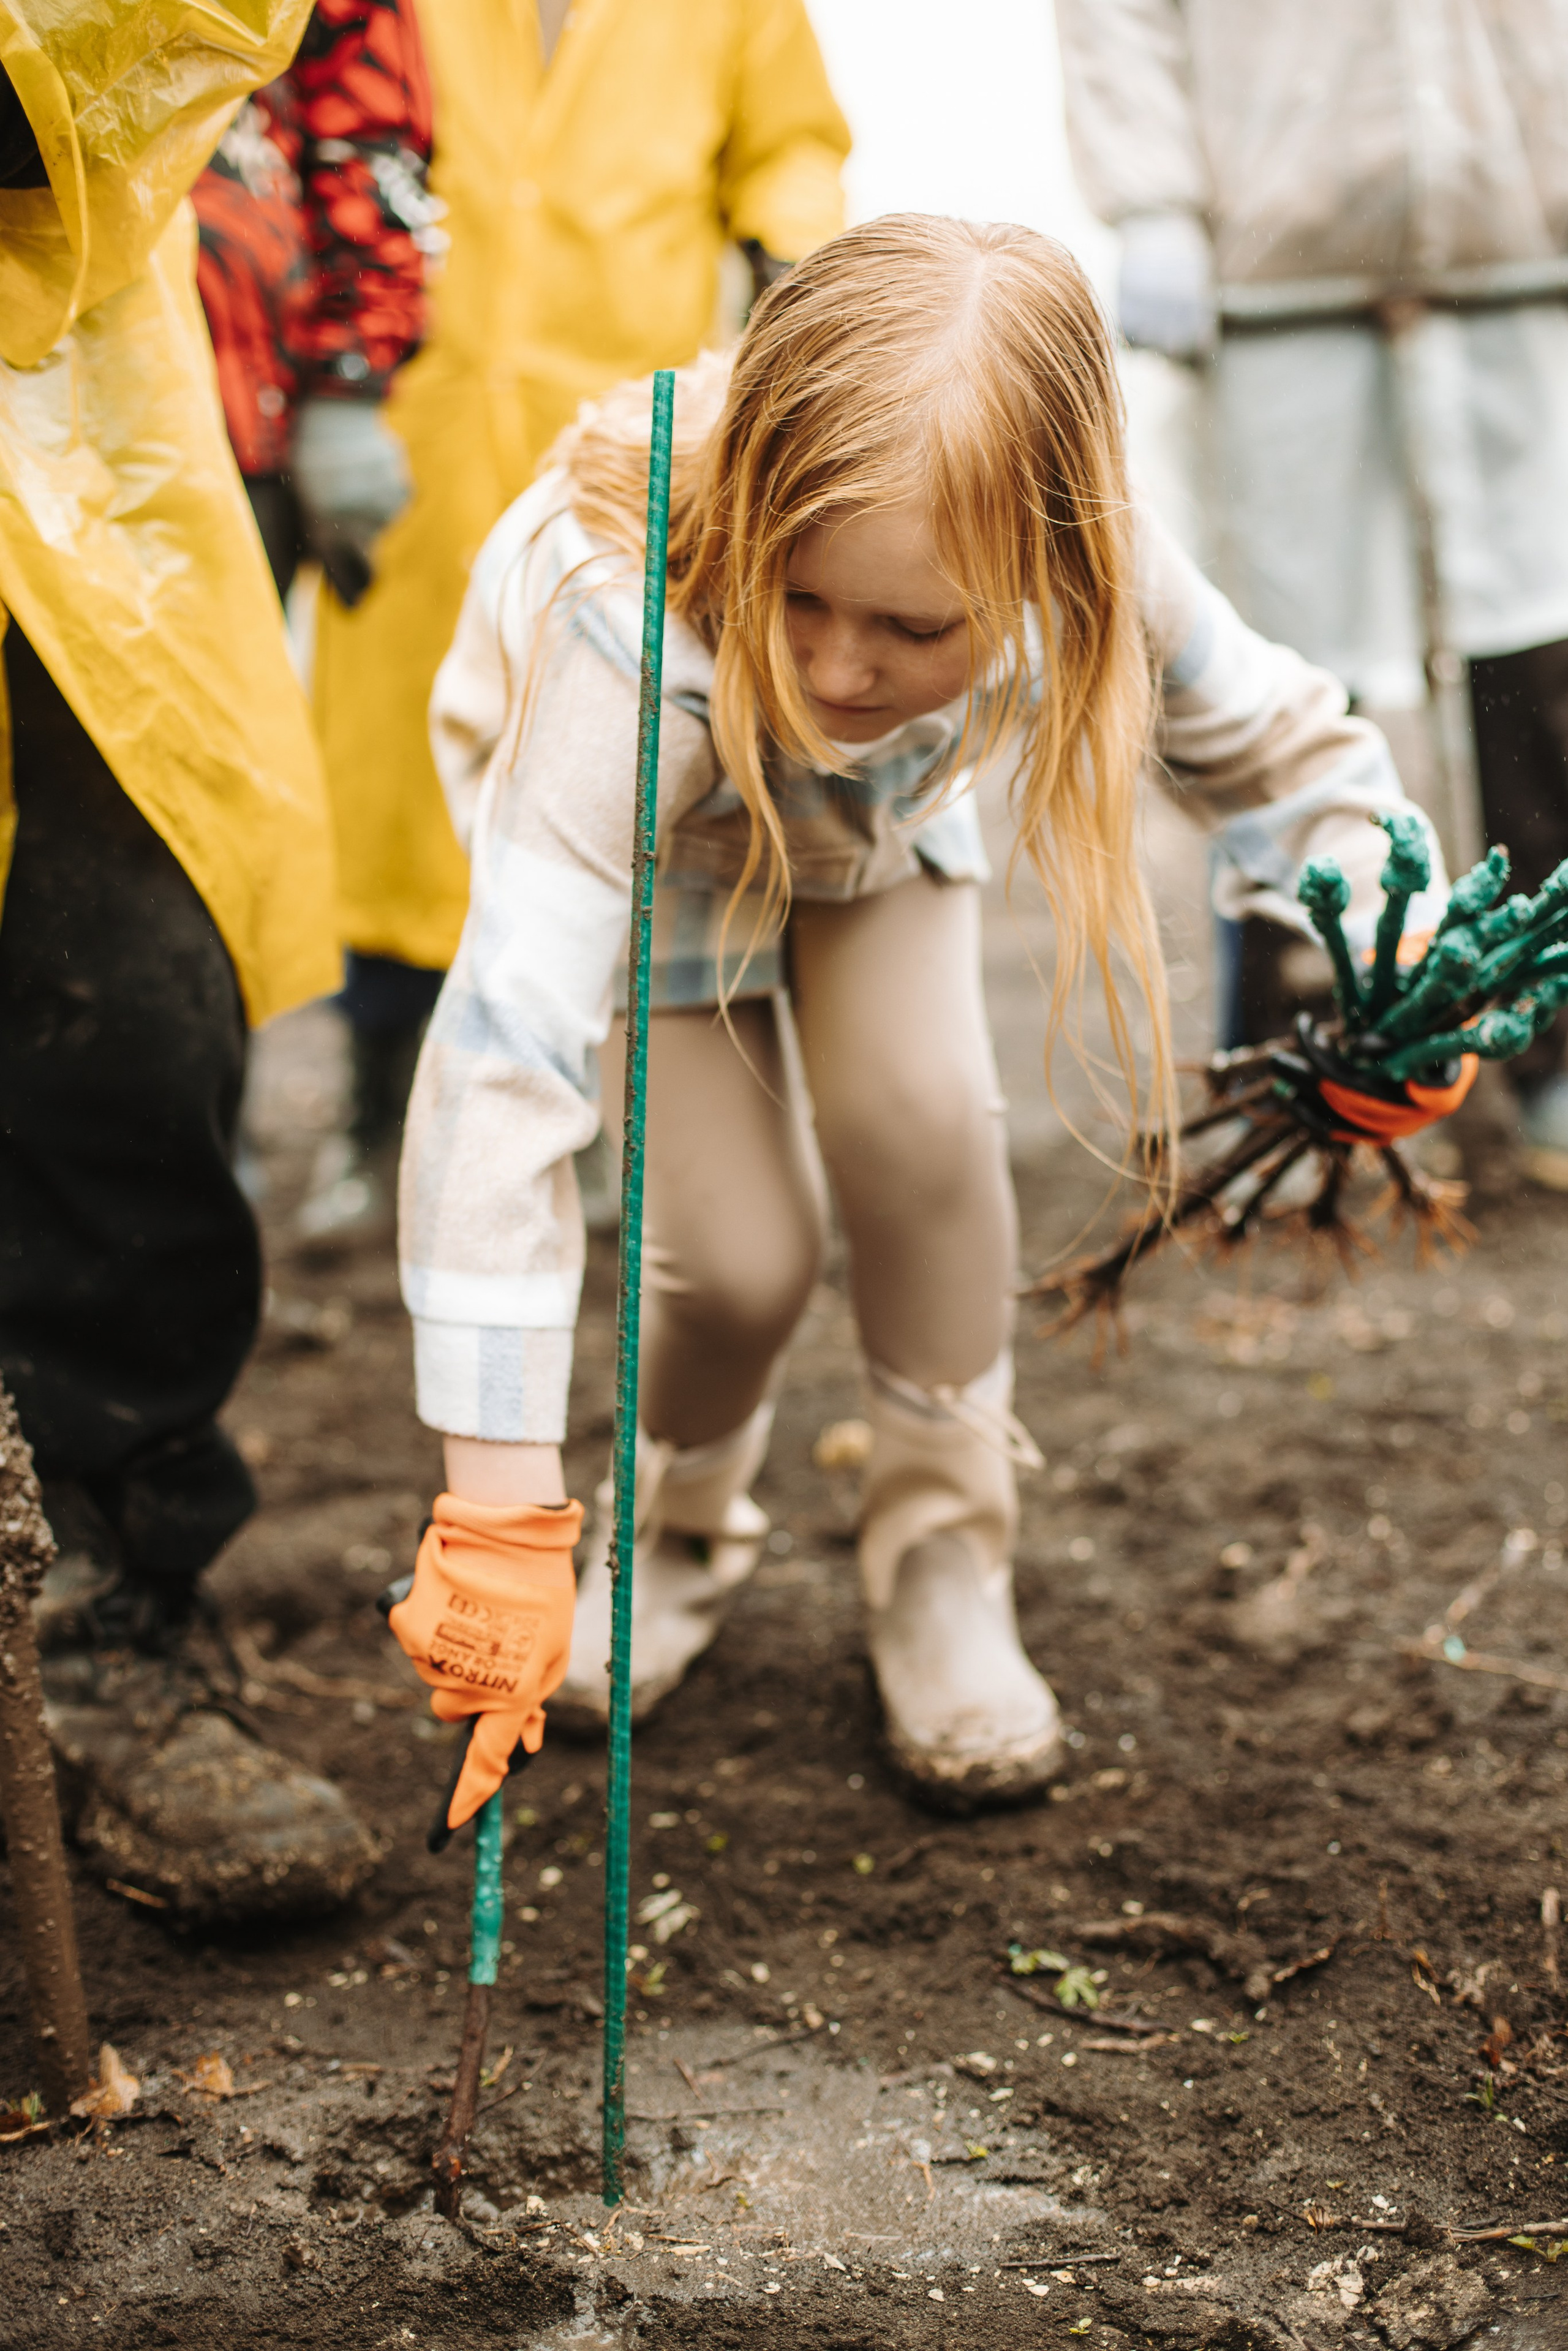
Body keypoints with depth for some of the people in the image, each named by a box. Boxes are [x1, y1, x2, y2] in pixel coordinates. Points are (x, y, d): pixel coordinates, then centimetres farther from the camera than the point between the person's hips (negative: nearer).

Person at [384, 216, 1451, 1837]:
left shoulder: (1082, 580, -36)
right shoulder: (636, 631, -47)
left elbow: (1279, 746, -16)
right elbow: (503, 1057, -51)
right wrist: (498, 1512, -54)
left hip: (875, 814, 3)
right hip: (625, 805, -2)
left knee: (917, 1115, -22)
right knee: (742, 1249, -14)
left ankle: (943, 1564, 3)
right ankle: (681, 1524, 21)